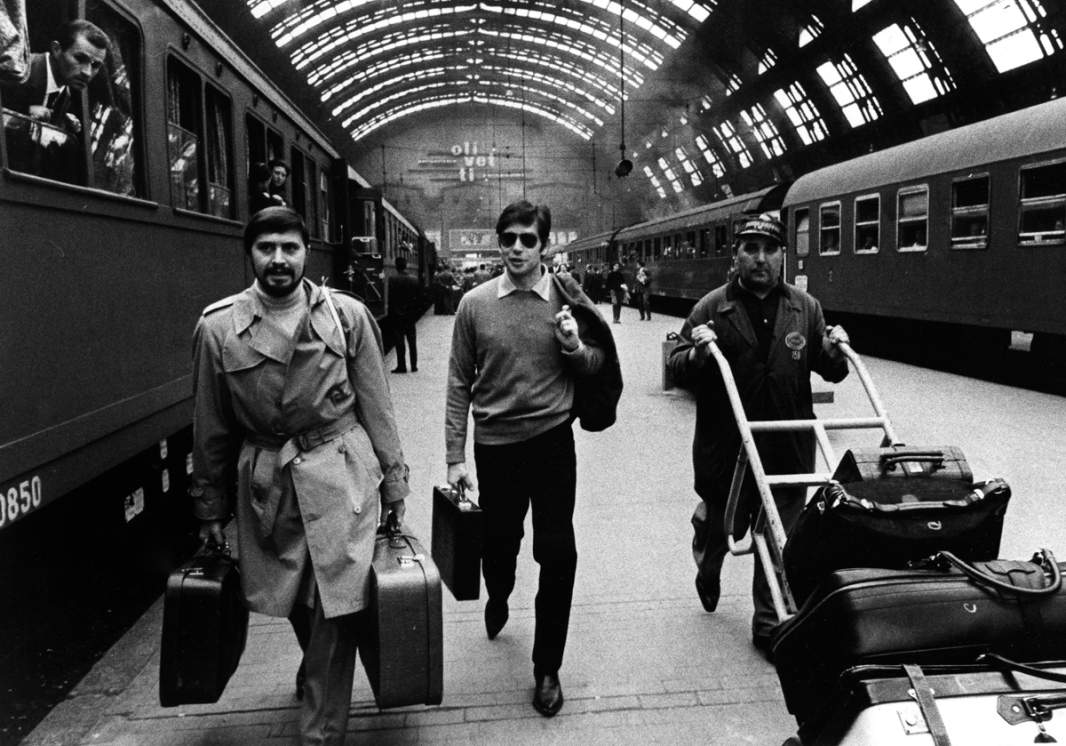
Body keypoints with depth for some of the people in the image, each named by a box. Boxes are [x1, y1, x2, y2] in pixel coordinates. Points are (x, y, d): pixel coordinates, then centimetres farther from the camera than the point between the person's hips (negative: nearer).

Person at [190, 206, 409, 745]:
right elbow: (210, 427, 4)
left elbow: (377, 408, 1)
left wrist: (394, 482, 2)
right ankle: (317, 663, 52)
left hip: (342, 476, -2)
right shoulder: (218, 326, -2)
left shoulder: (348, 316, -3)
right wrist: (210, 507, 8)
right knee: (293, 602, 18)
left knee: (336, 607, -2)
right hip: (266, 483, 2)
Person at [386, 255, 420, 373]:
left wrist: (391, 314, -4)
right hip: (411, 315, 4)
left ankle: (401, 366, 1)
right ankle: (414, 366, 14)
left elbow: (390, 298, -11)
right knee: (412, 342, 11)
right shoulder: (414, 279, -1)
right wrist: (416, 311, 13)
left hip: (397, 314, -4)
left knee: (399, 342, 2)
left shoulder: (393, 279, -12)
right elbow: (419, 296, 3)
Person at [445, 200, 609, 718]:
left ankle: (547, 668, 19)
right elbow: (460, 385, 1)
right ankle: (498, 599, 54)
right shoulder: (475, 304, -4)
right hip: (494, 443, 1)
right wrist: (455, 456, -2)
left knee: (557, 554, 0)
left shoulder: (567, 299, -2)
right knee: (498, 542, 17)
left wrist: (574, 348, -15)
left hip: (551, 439, 0)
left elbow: (597, 364, 9)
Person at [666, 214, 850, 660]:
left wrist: (833, 352, -7)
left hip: (788, 450, 2)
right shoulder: (711, 307, -4)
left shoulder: (805, 308, 5)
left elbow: (831, 372, 14)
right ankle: (708, 570, 52)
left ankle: (769, 623, 23)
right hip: (725, 450, -1)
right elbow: (677, 370, -4)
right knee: (722, 526, 17)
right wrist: (697, 352, -24)